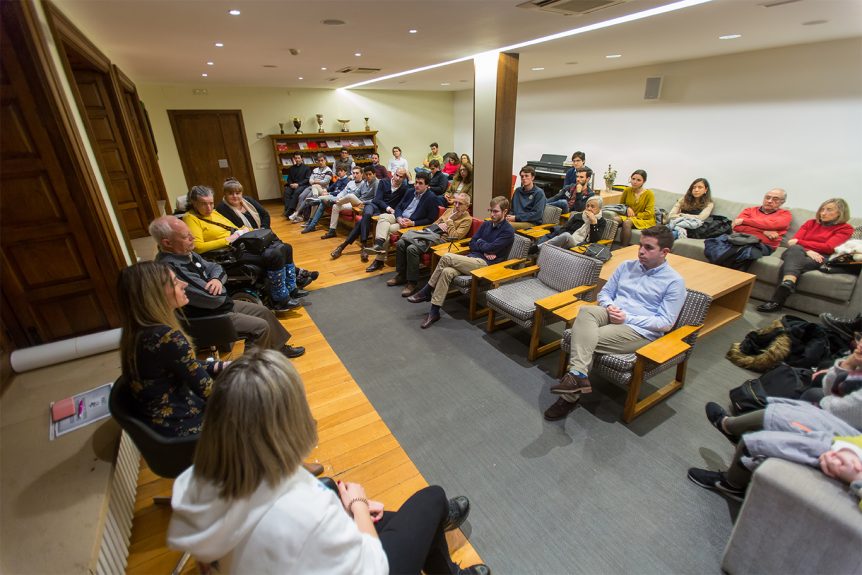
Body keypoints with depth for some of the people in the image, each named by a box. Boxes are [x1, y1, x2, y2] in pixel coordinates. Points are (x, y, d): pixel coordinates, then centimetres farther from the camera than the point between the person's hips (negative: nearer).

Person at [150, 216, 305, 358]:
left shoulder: (186, 253, -2)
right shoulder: (170, 268, -32)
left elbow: (214, 267, 10)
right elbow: (214, 298, -30)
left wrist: (216, 279, -13)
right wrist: (214, 287, -6)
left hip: (218, 304, 10)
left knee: (263, 311, 11)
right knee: (261, 326, -12)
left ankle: (280, 347, 28)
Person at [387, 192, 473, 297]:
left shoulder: (467, 219, -1)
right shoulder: (449, 210, 22)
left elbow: (454, 236, -12)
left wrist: (450, 221, -8)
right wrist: (439, 225, 5)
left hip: (441, 238, -8)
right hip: (429, 232, 8)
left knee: (412, 248, -30)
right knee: (400, 243, -8)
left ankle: (412, 283, -18)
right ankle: (401, 275, 4)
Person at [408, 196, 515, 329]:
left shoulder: (508, 231, -5)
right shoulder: (486, 224, 17)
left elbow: (489, 248, -15)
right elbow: (472, 243, 14)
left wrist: (479, 242, 6)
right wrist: (484, 251, -5)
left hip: (485, 264, -6)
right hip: (472, 258, 6)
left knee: (447, 257, -23)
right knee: (446, 272, -24)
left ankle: (426, 292, -7)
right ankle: (434, 312, -19)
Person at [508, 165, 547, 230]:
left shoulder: (539, 193, -1)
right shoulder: (518, 190, 17)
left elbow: (537, 214, -11)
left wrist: (516, 218, -14)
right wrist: (510, 216, -1)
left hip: (532, 223, -5)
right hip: (517, 220, 5)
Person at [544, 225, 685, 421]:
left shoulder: (674, 282, 0)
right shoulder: (626, 266, 15)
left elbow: (665, 323, -6)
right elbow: (604, 292, 18)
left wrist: (627, 318, -15)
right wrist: (609, 307, -5)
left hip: (640, 330, -4)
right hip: (611, 315, 5)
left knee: (585, 339, -28)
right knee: (586, 311, -32)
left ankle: (570, 396, -19)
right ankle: (577, 375, -41)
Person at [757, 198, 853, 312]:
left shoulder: (845, 228, 15)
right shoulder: (811, 223, 26)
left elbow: (828, 248, -2)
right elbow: (793, 242, 9)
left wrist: (799, 242, -1)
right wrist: (806, 250, -11)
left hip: (819, 258, -2)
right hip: (797, 253, 2)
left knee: (791, 264, -38)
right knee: (795, 248, -38)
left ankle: (776, 300, -54)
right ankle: (787, 285, -60)